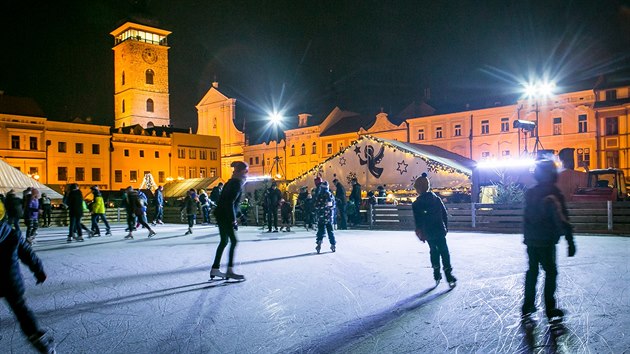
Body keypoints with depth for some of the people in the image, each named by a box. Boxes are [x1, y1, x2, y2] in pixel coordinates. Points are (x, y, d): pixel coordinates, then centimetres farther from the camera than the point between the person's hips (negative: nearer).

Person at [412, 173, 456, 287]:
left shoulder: (416, 204, -11)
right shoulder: (436, 198, -1)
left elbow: (418, 222, -10)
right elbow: (445, 214, 5)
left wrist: (420, 233, 0)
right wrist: (445, 227, 15)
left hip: (428, 233, -1)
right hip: (440, 231, 1)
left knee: (433, 250, 17)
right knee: (444, 251, 5)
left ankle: (437, 275, 21)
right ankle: (449, 277, 1)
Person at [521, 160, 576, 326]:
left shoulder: (530, 193, 7)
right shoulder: (553, 194, -13)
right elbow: (562, 220, -17)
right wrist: (570, 241, -15)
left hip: (530, 240, 6)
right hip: (546, 241, -6)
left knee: (532, 271, 14)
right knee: (550, 273, 5)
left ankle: (527, 308, 20)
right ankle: (550, 311, 9)